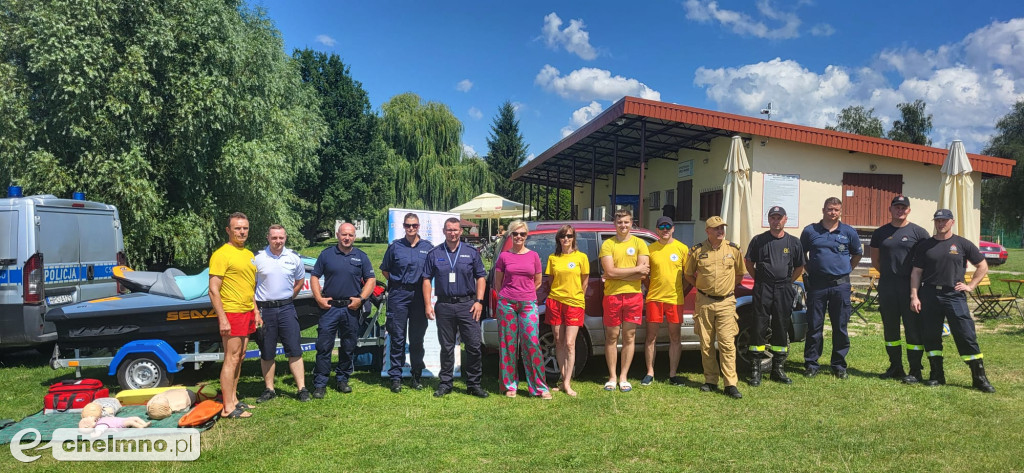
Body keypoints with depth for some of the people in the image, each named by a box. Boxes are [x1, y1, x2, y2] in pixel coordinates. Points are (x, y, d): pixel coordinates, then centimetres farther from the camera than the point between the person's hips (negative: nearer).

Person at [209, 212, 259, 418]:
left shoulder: (249, 254, 14)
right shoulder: (222, 254, -11)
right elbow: (214, 290, -15)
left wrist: (256, 311, 17)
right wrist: (222, 319, -19)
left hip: (247, 313, 8)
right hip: (231, 314, -8)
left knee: (240, 357, 13)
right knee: (231, 358, -5)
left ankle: (233, 399, 22)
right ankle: (228, 408, 0)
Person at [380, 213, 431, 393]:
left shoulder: (427, 247, 6)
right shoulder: (395, 246, 5)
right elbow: (384, 270, 15)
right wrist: (397, 282, 5)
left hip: (419, 295, 1)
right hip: (398, 295, -1)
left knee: (417, 339, 7)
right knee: (397, 338, 2)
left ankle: (416, 376, 18)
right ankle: (396, 377, 9)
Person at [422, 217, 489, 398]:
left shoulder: (471, 252, 7)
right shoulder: (434, 254, 8)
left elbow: (481, 278, 7)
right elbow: (427, 280, 8)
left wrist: (479, 301, -3)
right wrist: (427, 304, -1)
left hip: (467, 305, 0)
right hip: (444, 306, 1)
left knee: (474, 346, -1)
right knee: (446, 347, 8)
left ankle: (473, 384, 10)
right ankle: (445, 383, 19)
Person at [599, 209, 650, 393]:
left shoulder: (639, 243, 4)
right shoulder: (607, 244, 1)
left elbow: (644, 273, -8)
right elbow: (610, 271, -11)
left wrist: (618, 274, -12)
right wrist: (636, 269, -11)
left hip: (633, 295, 1)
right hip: (612, 295, -1)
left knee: (629, 337, 5)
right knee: (611, 337, 6)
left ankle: (623, 377, 15)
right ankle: (612, 377, 17)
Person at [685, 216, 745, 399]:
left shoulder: (733, 249, 2)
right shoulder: (697, 250, 0)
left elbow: (740, 274, 15)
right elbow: (688, 274, 12)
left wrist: (727, 286, 8)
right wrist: (701, 287, 6)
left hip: (726, 302, -1)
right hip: (704, 302, 1)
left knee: (727, 343, -6)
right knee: (706, 344, 6)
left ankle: (731, 384, -2)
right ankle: (711, 381, 17)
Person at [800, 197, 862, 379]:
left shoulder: (849, 232, 5)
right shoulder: (810, 231, 3)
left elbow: (857, 254, 20)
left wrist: (847, 270, 11)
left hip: (841, 285, 1)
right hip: (816, 284, -1)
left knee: (840, 327, 6)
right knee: (814, 326, 2)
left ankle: (839, 365, 17)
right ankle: (811, 364, 10)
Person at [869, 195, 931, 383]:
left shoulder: (918, 232, 1)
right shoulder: (880, 233, 10)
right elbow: (875, 260, 17)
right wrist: (889, 273, 9)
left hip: (911, 286, -4)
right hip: (886, 287, 4)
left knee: (913, 328, -2)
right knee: (890, 328, 10)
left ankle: (915, 371, 6)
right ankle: (895, 367, 22)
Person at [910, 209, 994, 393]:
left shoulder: (962, 244, 5)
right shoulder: (924, 246, 8)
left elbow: (982, 266, 13)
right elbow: (916, 272, 7)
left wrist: (971, 286, 3)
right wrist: (914, 295, -2)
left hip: (954, 295, -2)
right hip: (929, 295, 2)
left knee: (966, 335, -4)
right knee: (930, 336, 6)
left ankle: (979, 377, 5)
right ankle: (937, 375, 18)